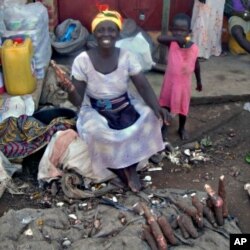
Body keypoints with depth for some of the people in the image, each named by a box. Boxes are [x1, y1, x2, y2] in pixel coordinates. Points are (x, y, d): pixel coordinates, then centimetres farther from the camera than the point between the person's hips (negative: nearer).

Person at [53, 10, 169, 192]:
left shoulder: (127, 57, -9)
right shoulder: (83, 60, -14)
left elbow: (143, 86, -12)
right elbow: (77, 101, -12)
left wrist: (157, 108, -31)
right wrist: (70, 90, -36)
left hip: (125, 108, 2)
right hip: (96, 112, -2)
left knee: (150, 117, -25)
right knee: (96, 133, -33)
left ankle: (131, 167, -2)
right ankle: (121, 170, -2)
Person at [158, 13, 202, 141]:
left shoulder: (194, 48, -11)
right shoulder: (171, 43, -15)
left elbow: (196, 66, 3)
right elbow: (159, 38, -36)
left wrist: (199, 82, 13)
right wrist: (176, 38, -45)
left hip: (184, 83, 1)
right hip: (170, 82, -1)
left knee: (183, 107, 17)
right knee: (166, 105, 17)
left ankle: (182, 128, 41)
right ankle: (164, 127, 39)